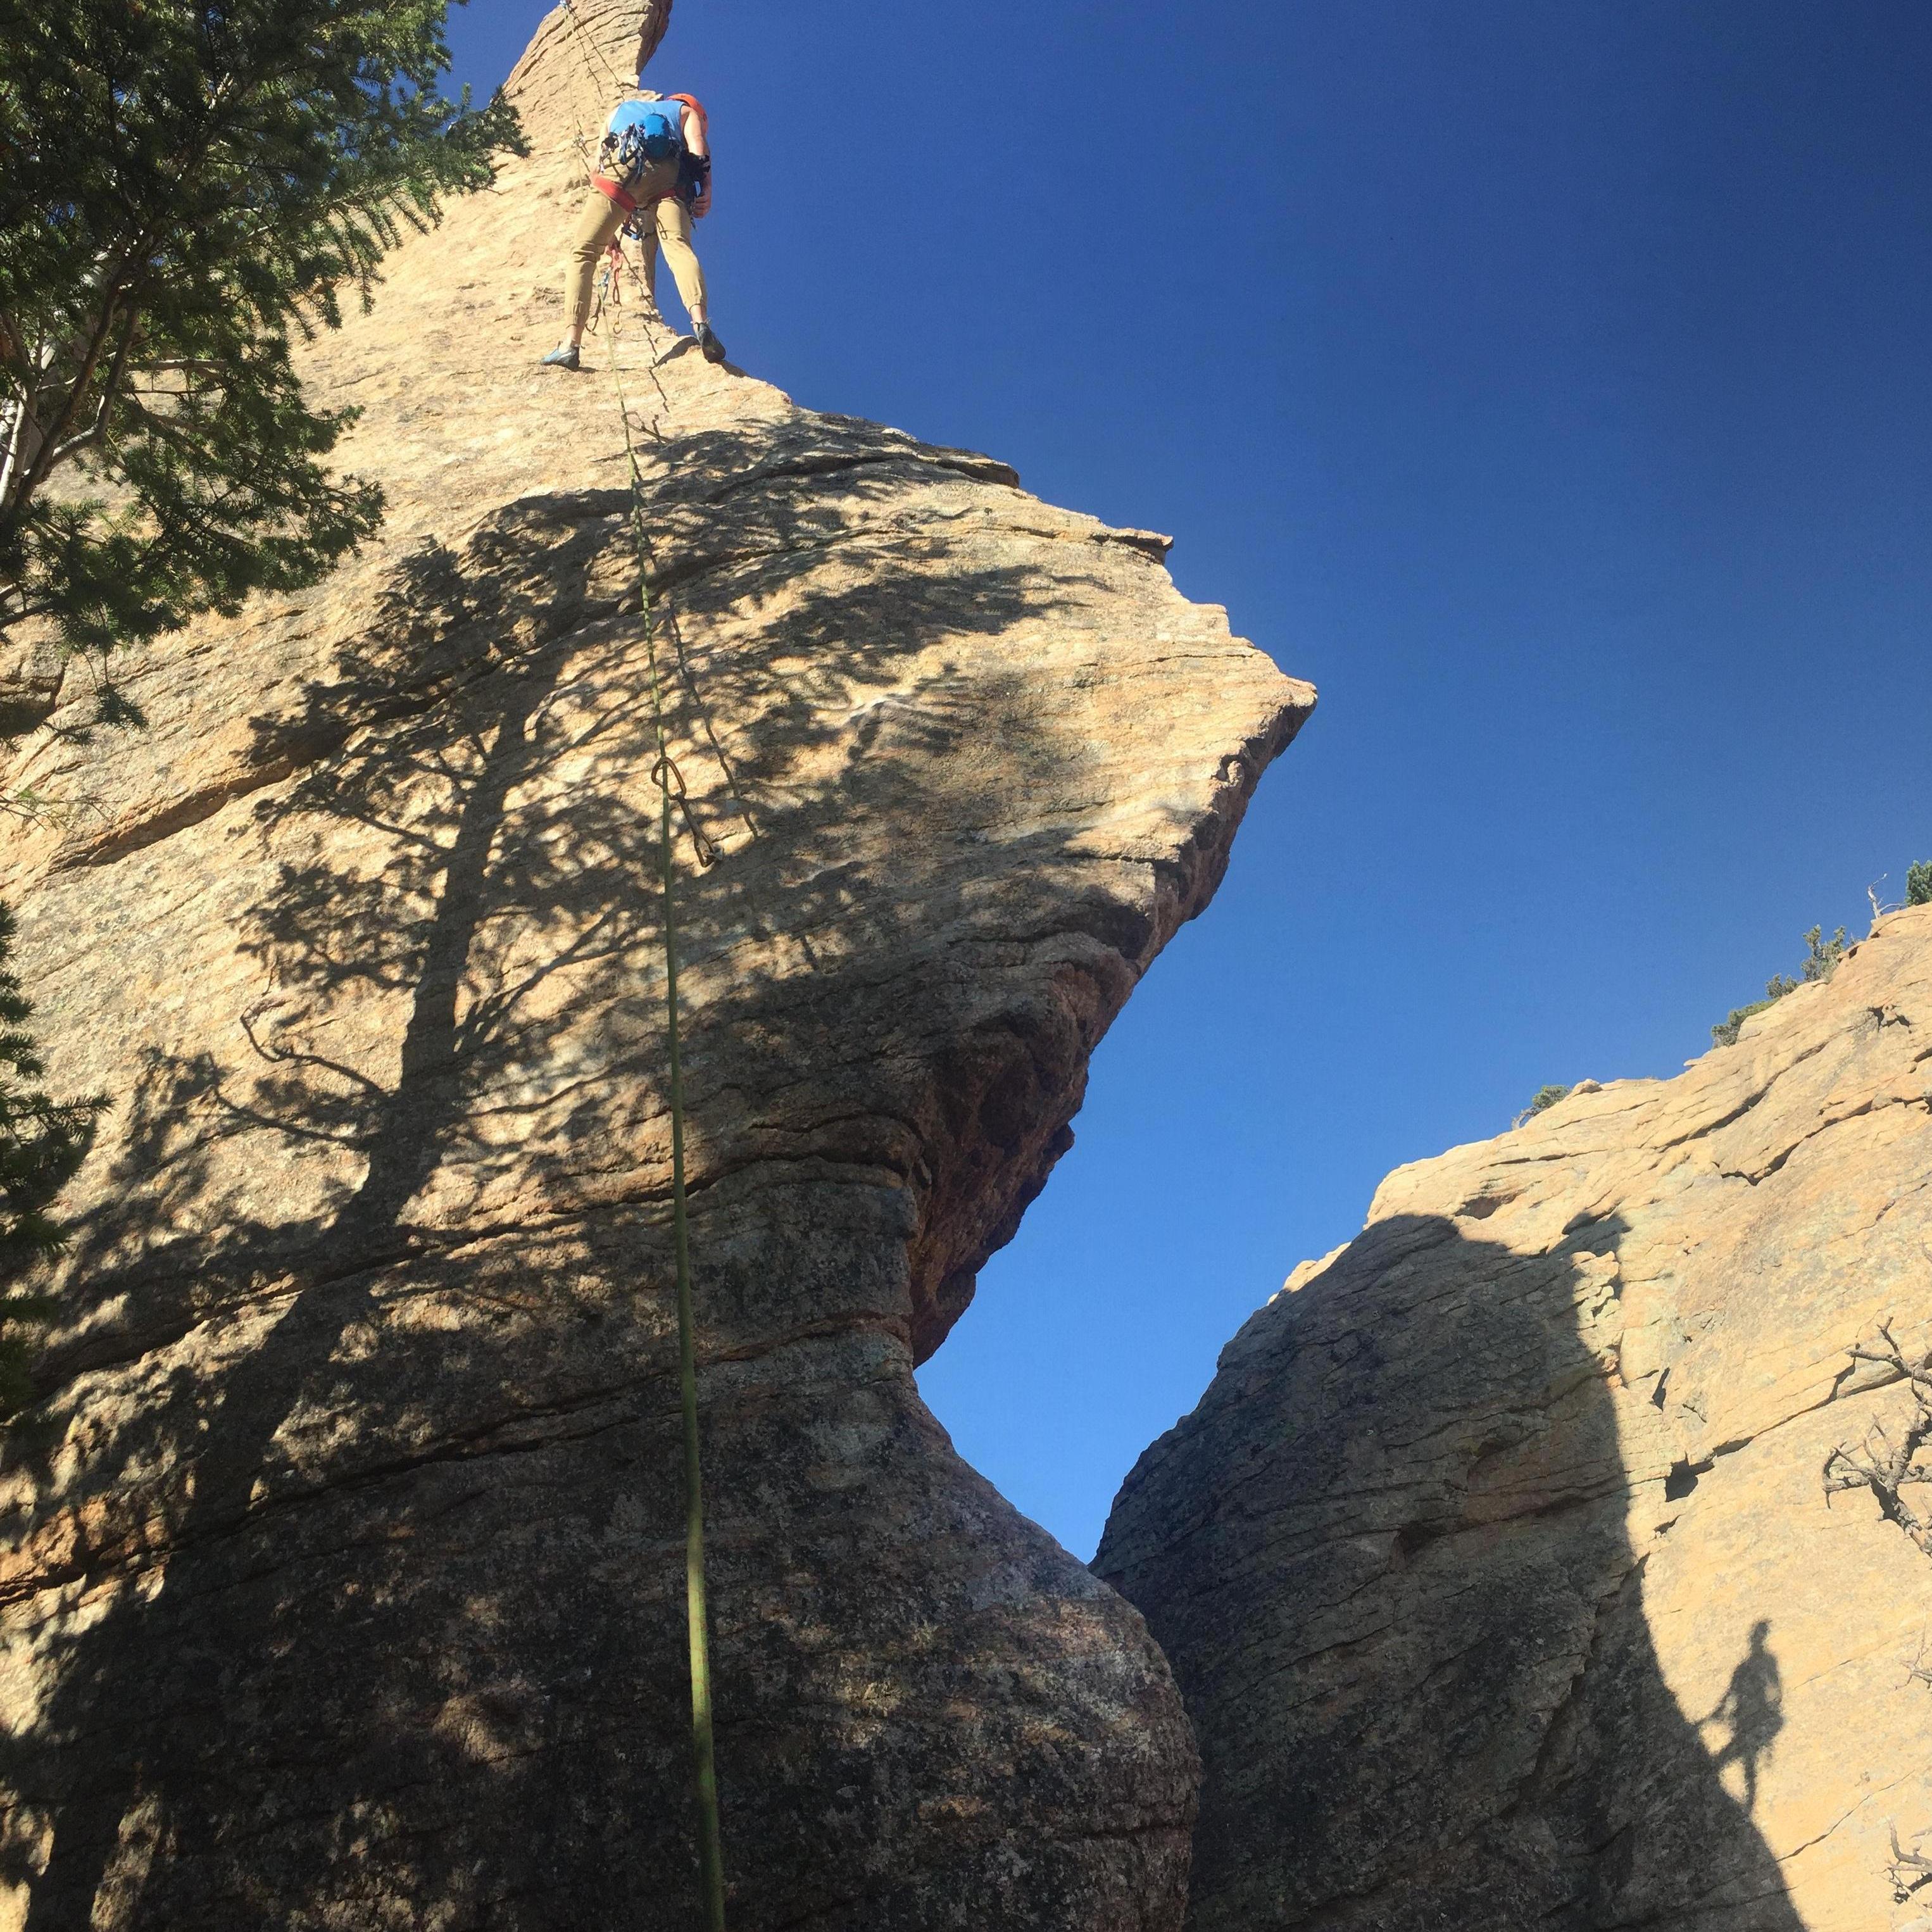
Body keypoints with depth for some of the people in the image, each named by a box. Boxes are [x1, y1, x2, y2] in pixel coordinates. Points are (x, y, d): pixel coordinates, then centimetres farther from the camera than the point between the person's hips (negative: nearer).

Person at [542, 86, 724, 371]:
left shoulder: (620, 110, 41)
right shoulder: (684, 109, 34)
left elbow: (598, 164, 36)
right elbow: (698, 144, 11)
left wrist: (608, 232, 38)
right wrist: (706, 190, 2)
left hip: (623, 163, 0)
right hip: (668, 171, 0)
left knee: (583, 251, 1)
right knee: (678, 244, -14)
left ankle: (571, 344, -14)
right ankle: (700, 322, -42)